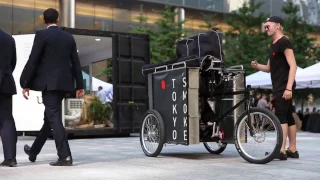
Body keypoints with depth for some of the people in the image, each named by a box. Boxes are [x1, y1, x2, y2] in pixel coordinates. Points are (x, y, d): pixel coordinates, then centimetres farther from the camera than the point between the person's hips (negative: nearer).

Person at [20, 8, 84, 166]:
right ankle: (33, 151, 31)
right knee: (50, 117, 16)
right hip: (63, 83, 7)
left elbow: (33, 61, -8)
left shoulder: (42, 35, -5)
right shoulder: (69, 37, 11)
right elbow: (76, 63, 11)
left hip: (49, 83, -6)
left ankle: (65, 156, -11)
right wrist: (80, 85, 14)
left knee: (54, 119, -5)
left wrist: (26, 84, -2)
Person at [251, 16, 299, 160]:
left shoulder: (284, 42, -10)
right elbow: (269, 67, 22)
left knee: (280, 115, -14)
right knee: (288, 116, 10)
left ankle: (282, 150, -16)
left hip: (284, 86, -9)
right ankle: (292, 150, 15)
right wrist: (257, 66, 1)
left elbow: (293, 66, -18)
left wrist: (288, 88, -25)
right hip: (278, 87, 9)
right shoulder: (273, 45, 18)